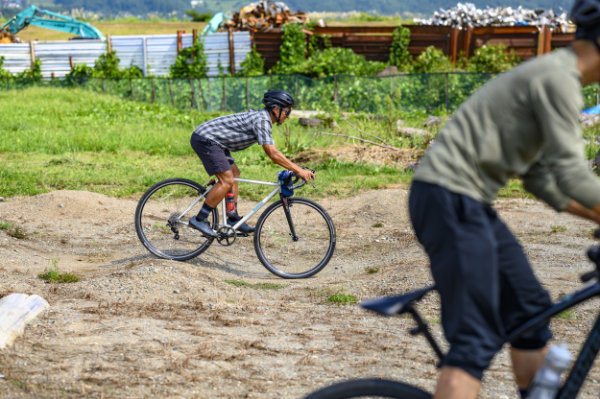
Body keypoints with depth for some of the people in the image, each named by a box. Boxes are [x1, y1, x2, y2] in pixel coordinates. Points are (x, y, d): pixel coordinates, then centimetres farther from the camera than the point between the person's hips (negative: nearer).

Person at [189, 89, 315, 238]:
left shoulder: (262, 117, 14)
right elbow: (272, 154, -23)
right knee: (226, 180, -13)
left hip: (208, 139, 11)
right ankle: (199, 219, -8)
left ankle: (233, 219, 19)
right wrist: (299, 170, -22)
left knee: (234, 173, 15)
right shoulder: (262, 120, -18)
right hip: (205, 138, -11)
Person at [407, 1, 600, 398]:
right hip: (451, 198, -11)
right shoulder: (559, 78, -13)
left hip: (467, 202, 11)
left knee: (531, 309, 15)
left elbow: (541, 176, 21)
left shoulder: (554, 76, 19)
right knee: (477, 339, -15)